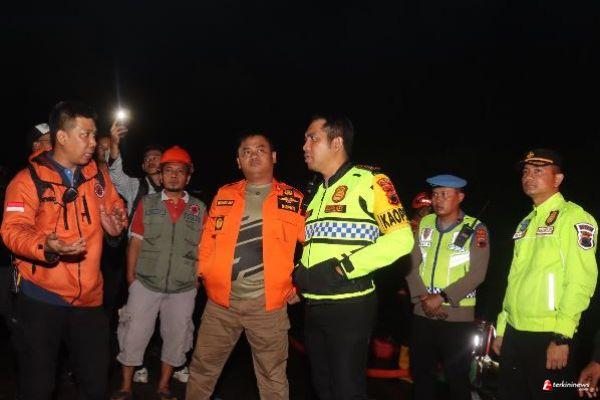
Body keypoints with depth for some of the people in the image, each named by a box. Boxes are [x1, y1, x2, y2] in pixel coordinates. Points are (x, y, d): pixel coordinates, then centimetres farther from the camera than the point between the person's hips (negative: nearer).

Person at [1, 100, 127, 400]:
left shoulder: (98, 177, 6)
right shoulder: (29, 179, -9)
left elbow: (116, 207, 21)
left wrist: (116, 221, -3)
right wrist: (45, 247, -37)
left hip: (88, 298, 4)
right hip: (41, 298, -4)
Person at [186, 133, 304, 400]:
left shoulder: (293, 200, 1)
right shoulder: (224, 195, 9)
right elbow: (208, 240, 14)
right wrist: (206, 275, 4)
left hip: (268, 304, -2)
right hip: (220, 301, 2)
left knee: (273, 378, 10)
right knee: (202, 368, 13)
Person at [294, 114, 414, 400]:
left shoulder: (369, 181, -8)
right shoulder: (316, 193, 16)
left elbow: (401, 239, -17)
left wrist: (343, 267, -19)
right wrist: (300, 272, 4)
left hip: (350, 307, -7)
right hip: (314, 308, 8)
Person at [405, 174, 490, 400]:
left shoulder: (475, 229, -5)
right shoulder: (425, 224, 8)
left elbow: (476, 274, -13)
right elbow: (412, 264, 5)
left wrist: (442, 297, -17)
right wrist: (423, 298, -9)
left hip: (457, 316, -4)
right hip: (422, 314, 4)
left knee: (457, 377, 6)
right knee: (420, 373, 14)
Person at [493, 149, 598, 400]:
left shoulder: (575, 218, -7)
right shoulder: (526, 223, 16)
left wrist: (561, 337, -19)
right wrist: (501, 328, 16)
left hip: (550, 338, -7)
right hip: (514, 334, 7)